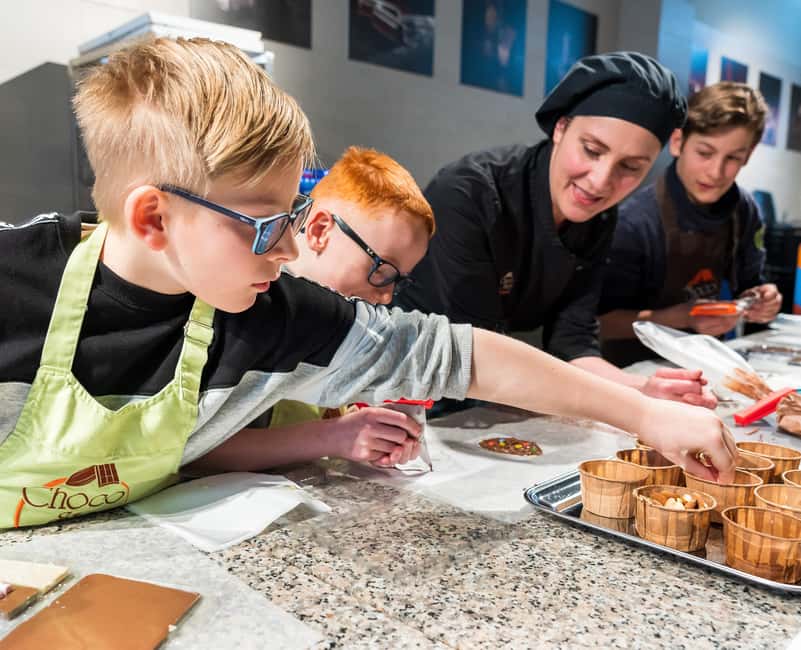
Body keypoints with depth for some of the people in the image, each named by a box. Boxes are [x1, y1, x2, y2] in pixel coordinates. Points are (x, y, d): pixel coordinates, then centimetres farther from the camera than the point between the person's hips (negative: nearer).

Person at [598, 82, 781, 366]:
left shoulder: (745, 211, -4)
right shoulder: (635, 221, -22)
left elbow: (747, 284, 11)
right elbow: (602, 321, -19)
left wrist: (758, 302, -10)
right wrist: (680, 317, -27)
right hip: (638, 368, -6)